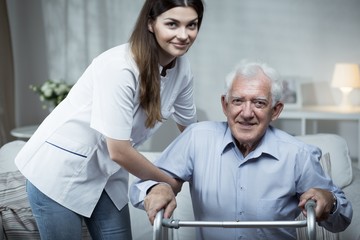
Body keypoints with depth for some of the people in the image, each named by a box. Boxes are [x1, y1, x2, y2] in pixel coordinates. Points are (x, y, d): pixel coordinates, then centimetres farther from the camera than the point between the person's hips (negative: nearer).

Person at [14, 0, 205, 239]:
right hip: (61, 170, -6)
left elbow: (190, 130, 9)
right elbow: (119, 151, -25)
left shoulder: (181, 68, -6)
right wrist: (168, 182, -11)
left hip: (107, 173, 7)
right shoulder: (120, 67, -28)